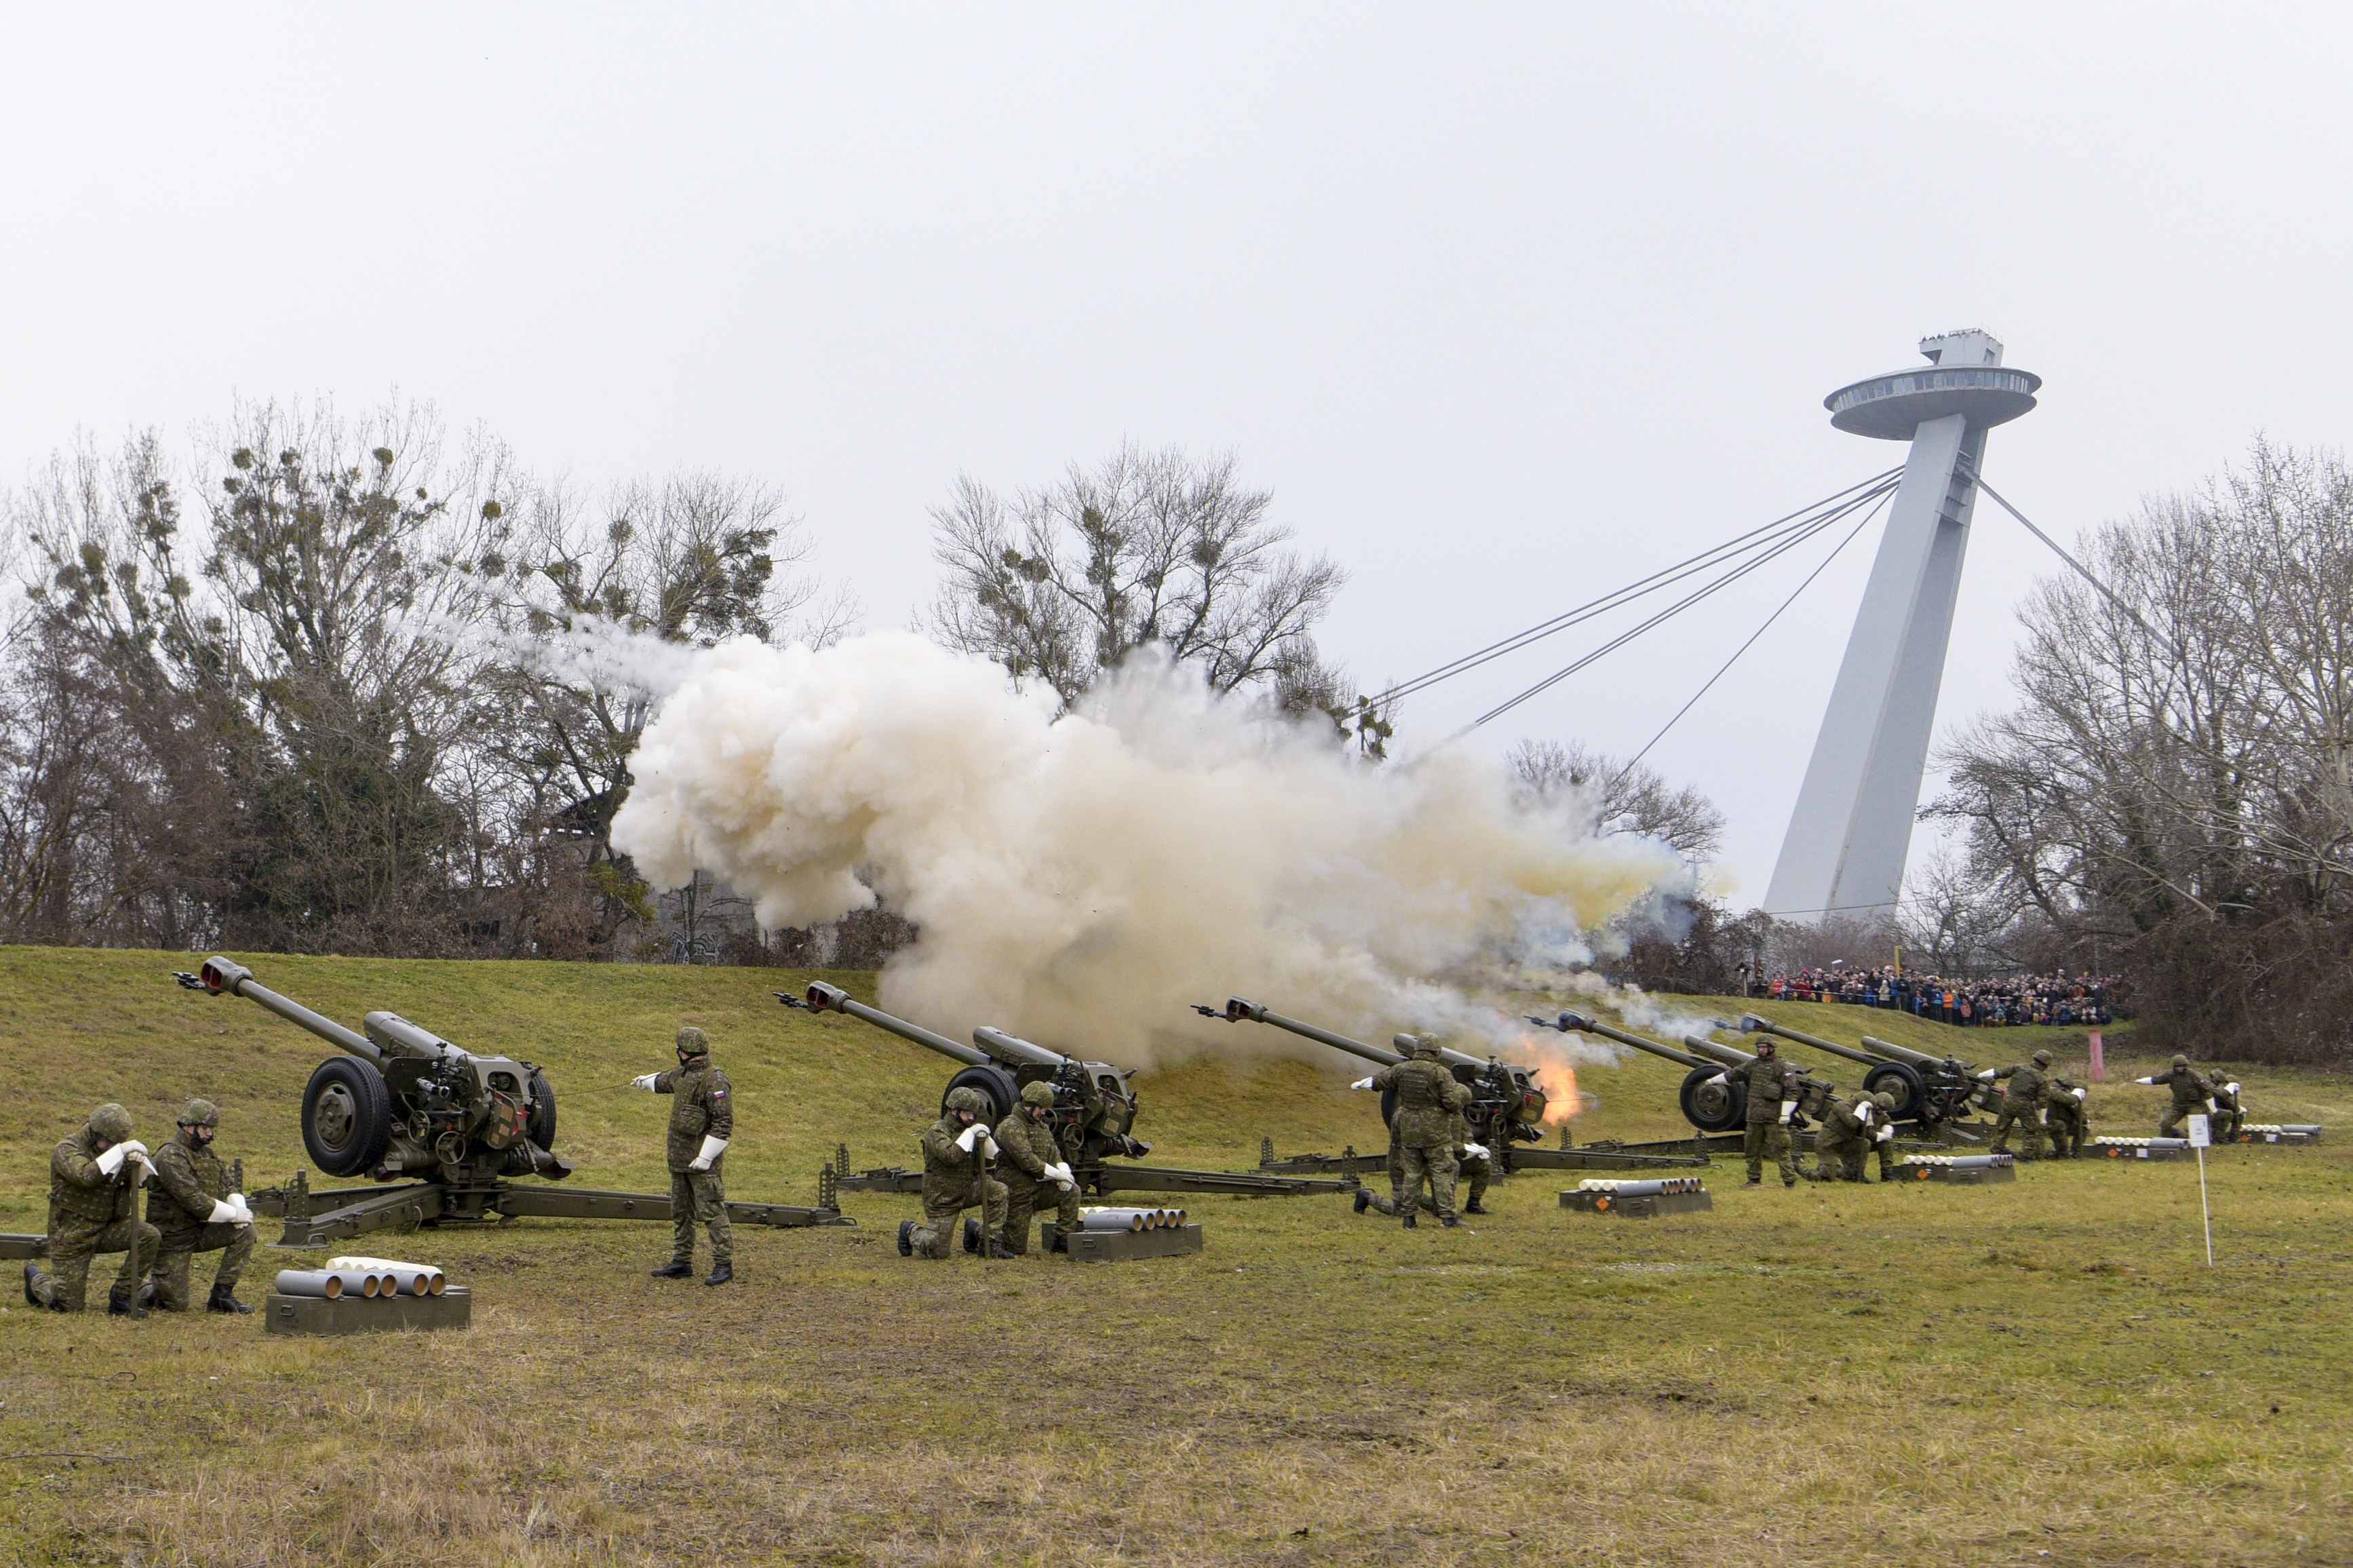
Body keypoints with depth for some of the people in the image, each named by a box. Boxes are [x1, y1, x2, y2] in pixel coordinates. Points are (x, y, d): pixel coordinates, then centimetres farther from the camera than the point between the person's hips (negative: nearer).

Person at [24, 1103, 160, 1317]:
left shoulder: (115, 1148, 4)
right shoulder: (67, 1151, -16)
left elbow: (137, 1182, 0)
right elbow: (86, 1176, -37)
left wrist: (139, 1163, -22)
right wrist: (120, 1152, -42)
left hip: (106, 1228, 5)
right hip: (72, 1235, -5)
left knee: (149, 1236, -21)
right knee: (69, 1306, -2)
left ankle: (121, 1299, -9)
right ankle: (35, 1279, 31)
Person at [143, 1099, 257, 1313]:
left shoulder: (208, 1155, 9)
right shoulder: (170, 1157, -19)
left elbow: (227, 1188, 8)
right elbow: (194, 1200, -27)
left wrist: (240, 1209, -16)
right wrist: (235, 1214, -23)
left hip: (201, 1230, 8)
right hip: (172, 1237, -8)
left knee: (245, 1232, -14)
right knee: (177, 1305, -9)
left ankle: (222, 1294, -7)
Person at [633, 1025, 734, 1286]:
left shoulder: (715, 1082, -18)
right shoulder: (683, 1075, 12)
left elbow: (724, 1124, -22)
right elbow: (666, 1081, 38)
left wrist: (705, 1158, -22)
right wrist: (647, 1081, 56)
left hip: (703, 1160, -9)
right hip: (679, 1158, 10)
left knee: (712, 1211, -10)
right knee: (680, 1212, 13)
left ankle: (724, 1265, -8)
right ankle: (681, 1262, 21)